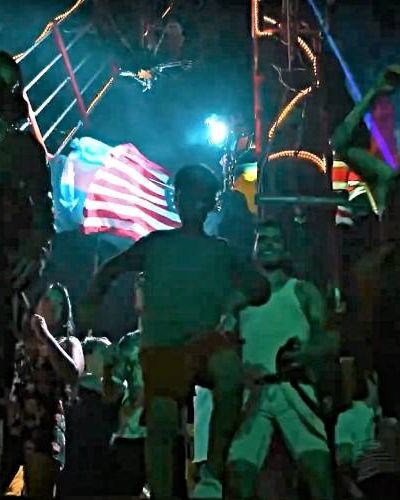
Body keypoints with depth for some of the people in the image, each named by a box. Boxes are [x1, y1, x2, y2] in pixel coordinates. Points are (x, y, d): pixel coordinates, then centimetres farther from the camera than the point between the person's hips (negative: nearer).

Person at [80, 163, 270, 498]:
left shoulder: (221, 250, 14)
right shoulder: (156, 243, 14)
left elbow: (262, 288, 12)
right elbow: (111, 270, 17)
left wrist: (241, 296, -8)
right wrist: (92, 304, 0)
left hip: (205, 338, -1)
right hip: (161, 344, 1)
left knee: (231, 372, -33)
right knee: (161, 421, -9)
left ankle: (217, 462, -18)